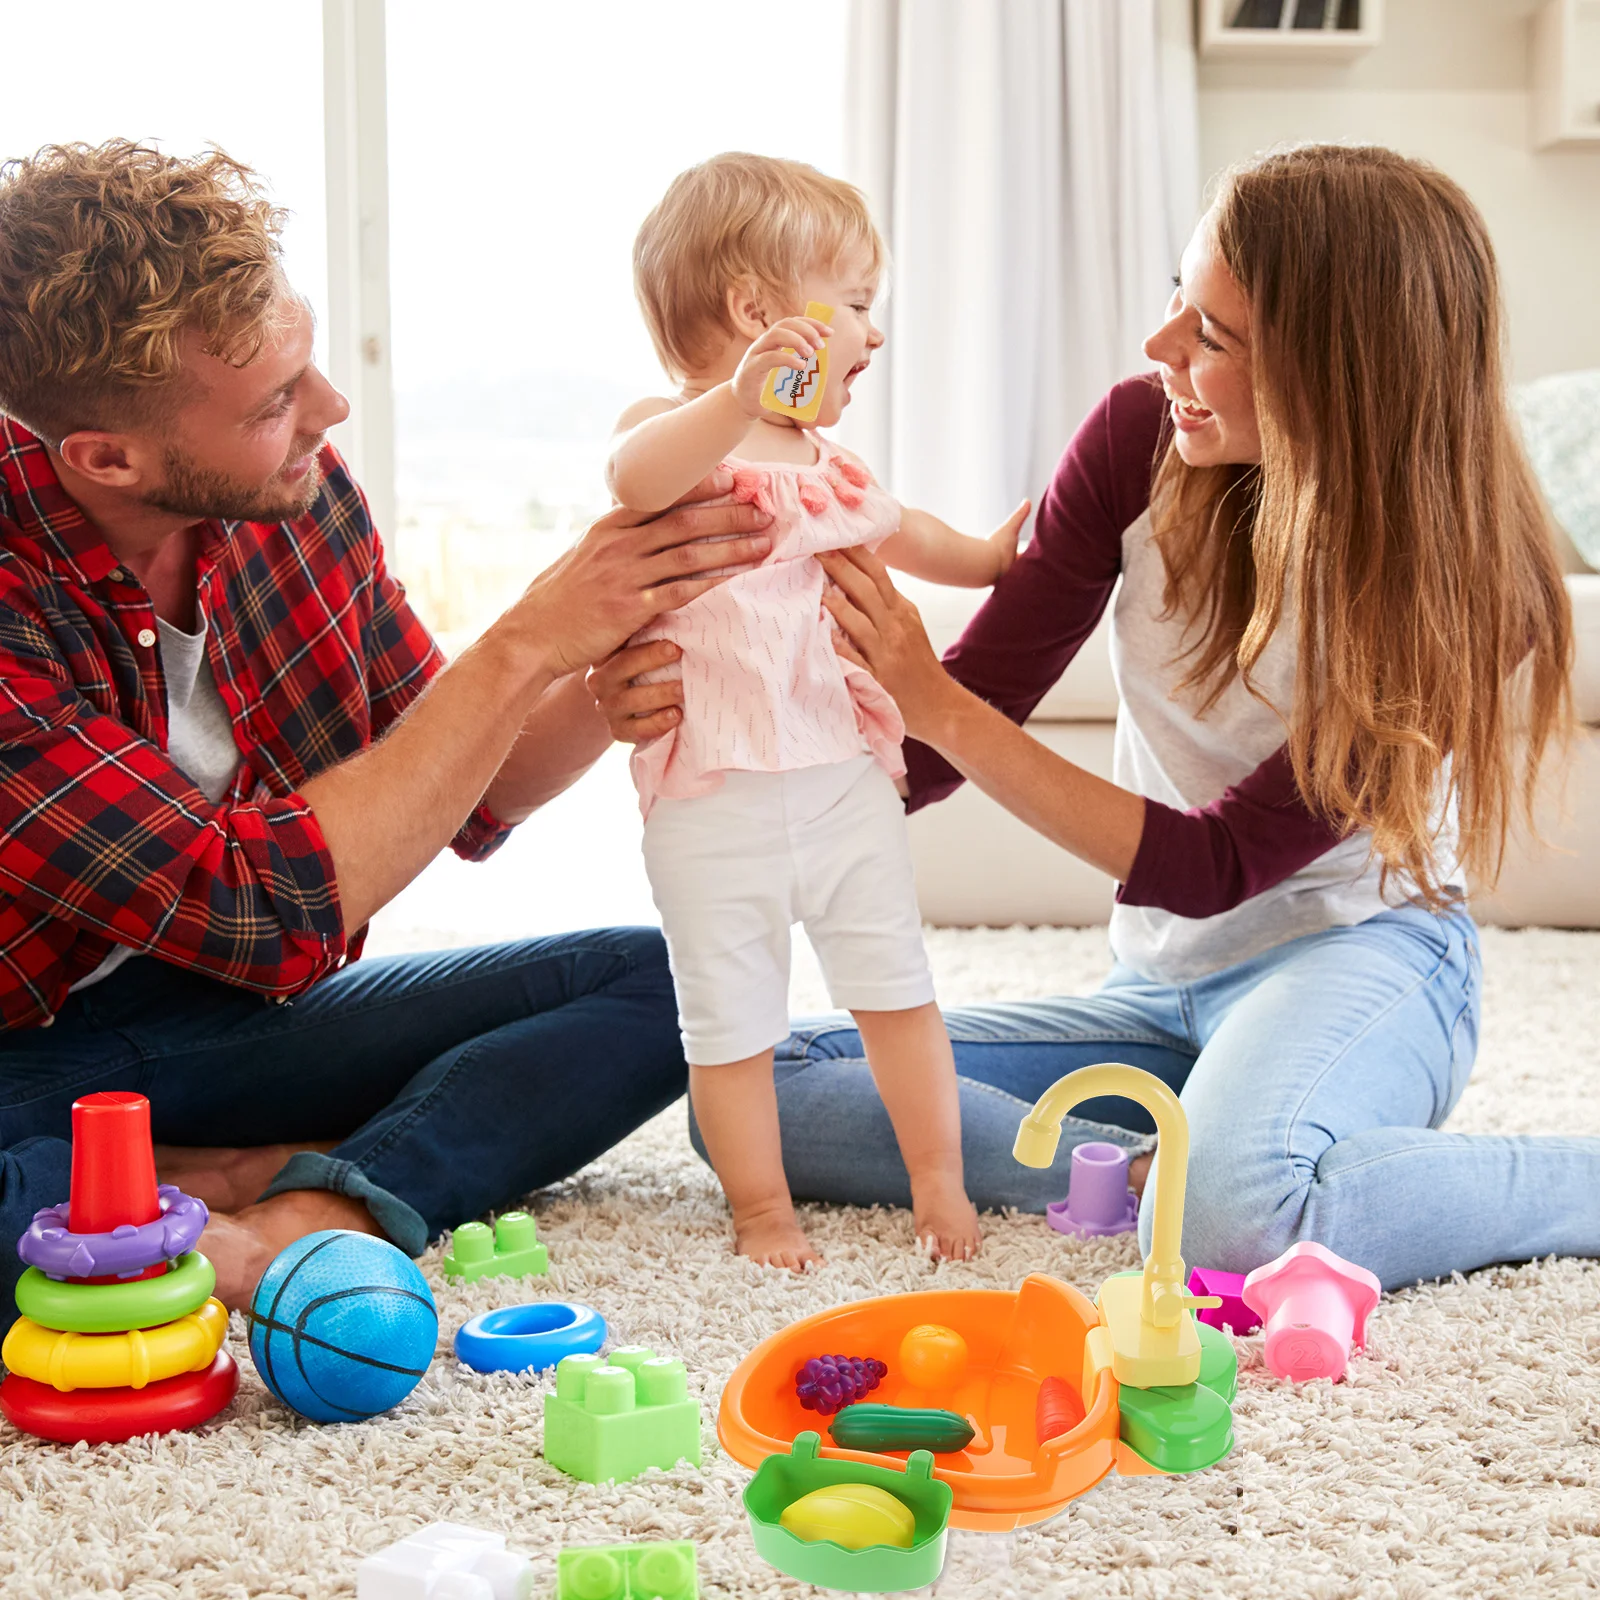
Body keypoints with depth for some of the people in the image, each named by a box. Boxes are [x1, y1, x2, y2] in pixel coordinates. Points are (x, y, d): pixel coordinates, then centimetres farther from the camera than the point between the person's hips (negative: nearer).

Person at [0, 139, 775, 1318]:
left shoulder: (293, 490, -6)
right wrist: (527, 645, -26)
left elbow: (466, 799, 6)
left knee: (657, 979, -9)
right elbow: (267, 914, -29)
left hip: (237, 1015, 7)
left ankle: (297, 1216, -24)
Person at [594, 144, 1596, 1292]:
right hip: (1166, 992, 5)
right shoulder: (1143, 440, -9)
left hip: (1361, 950, -5)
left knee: (1239, 1222, -40)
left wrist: (935, 704, -26)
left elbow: (1216, 865, -19)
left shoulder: (1457, 581, -19)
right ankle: (1153, 1164, -17)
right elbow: (922, 756, -7)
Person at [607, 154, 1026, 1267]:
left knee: (895, 988, 10)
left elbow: (893, 529, 39)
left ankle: (939, 1183, 24)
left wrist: (989, 556, 41)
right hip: (714, 798, -6)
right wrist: (739, 397, -50)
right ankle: (762, 1206, 21)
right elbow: (635, 477, -36)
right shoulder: (675, 429, -9)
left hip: (847, 778, 6)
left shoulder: (828, 457, 15)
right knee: (732, 1019, 5)